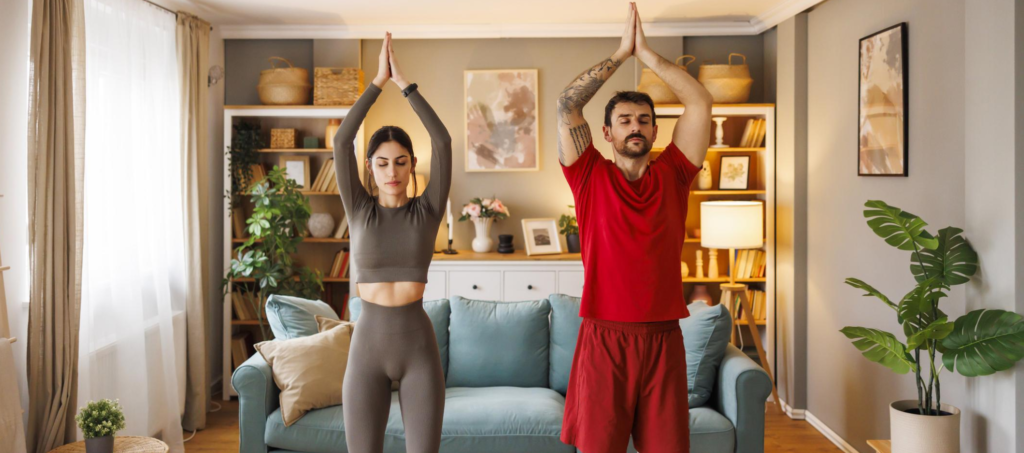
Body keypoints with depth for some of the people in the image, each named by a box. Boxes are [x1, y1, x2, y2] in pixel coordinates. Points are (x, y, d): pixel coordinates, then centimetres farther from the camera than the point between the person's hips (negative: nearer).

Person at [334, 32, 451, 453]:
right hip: (368, 344, 1)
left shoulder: (427, 210, 1)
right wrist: (378, 81, -8)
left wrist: (405, 83, -9)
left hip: (418, 343, 0)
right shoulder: (360, 210, 3)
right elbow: (341, 140, -9)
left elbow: (443, 141, -11)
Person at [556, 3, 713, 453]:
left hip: (663, 338, 2)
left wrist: (647, 53, 2)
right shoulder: (591, 177, 3)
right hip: (604, 337, -2)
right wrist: (621, 53, 0)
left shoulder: (671, 176, 8)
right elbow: (567, 104, -4)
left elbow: (701, 102, 2)